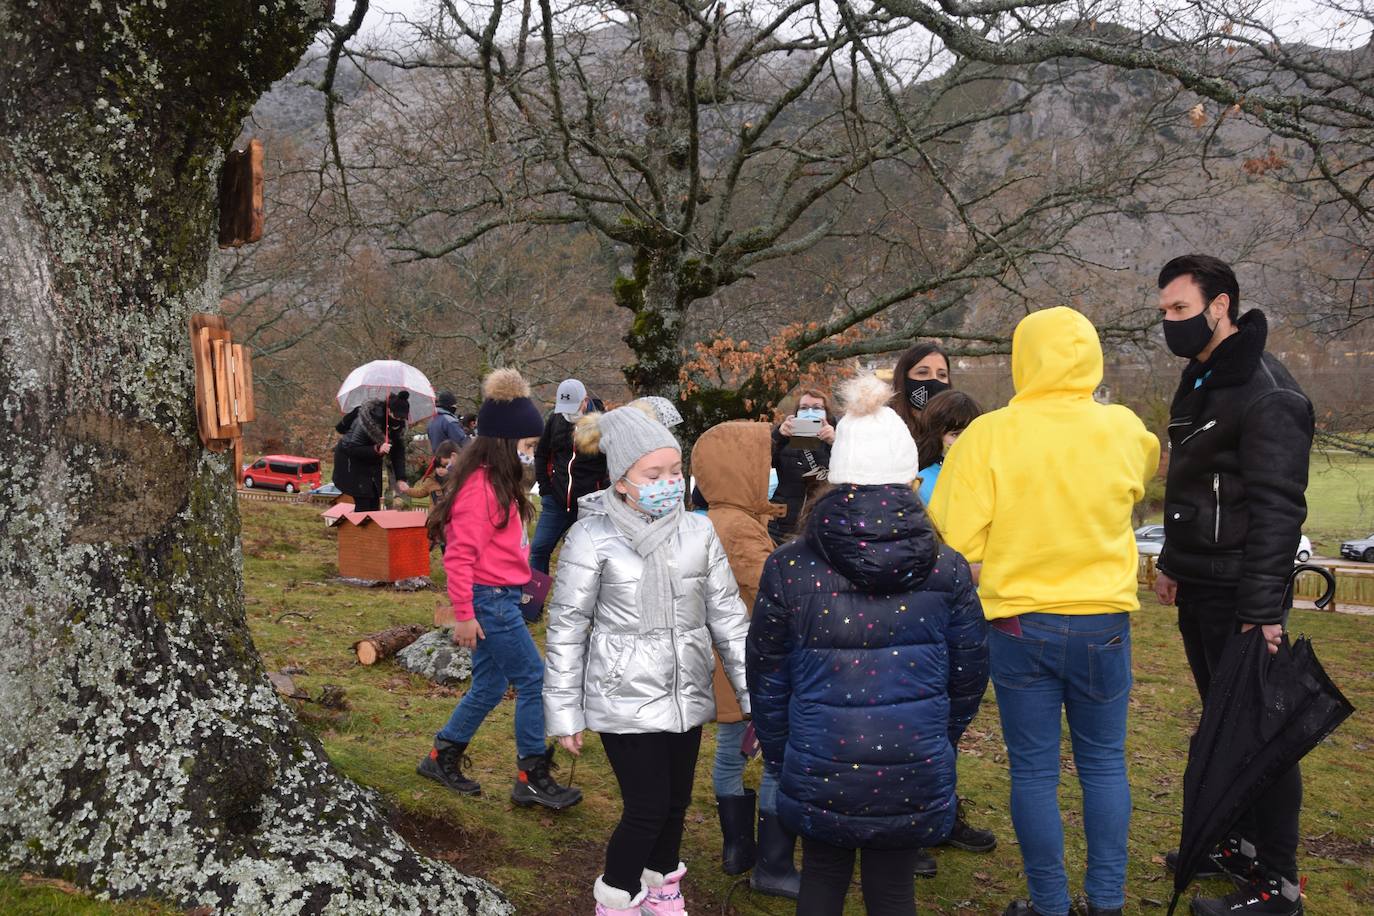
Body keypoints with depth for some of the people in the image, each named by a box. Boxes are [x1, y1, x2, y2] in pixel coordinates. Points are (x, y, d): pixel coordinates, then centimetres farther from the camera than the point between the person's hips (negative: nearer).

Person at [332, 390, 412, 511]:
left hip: (372, 463, 7)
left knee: (375, 502, 5)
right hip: (352, 461, -7)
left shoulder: (399, 424, -10)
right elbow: (350, 448, -29)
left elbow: (399, 453, -5)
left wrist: (400, 479, -15)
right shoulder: (367, 421, -31)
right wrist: (376, 449, -41)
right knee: (363, 503, -13)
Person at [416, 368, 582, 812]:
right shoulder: (479, 487, -20)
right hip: (489, 600, -10)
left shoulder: (495, 481, 12)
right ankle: (533, 779, 8)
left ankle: (443, 758, 31)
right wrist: (464, 615, -20)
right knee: (535, 680, -3)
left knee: (489, 685, 18)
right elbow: (459, 555, -21)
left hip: (499, 598, 10)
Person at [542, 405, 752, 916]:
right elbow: (567, 627, -7)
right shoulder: (593, 538, -12)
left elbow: (726, 615, 5)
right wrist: (564, 713, -5)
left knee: (676, 801, 16)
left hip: (687, 694, 4)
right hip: (626, 699, -4)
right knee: (647, 808, -3)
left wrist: (755, 694, 3)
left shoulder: (698, 531, -1)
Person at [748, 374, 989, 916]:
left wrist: (778, 755, 15)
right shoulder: (946, 571, -7)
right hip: (913, 781, 0)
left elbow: (765, 679, -1)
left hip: (817, 773, 0)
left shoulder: (789, 569, -9)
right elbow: (969, 675, 3)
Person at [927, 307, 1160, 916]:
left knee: (1034, 771, 9)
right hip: (1104, 621, 2)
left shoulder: (989, 435, -12)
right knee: (1103, 764, 16)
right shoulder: (1125, 430, -4)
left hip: (1019, 623, -2)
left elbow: (956, 539, -14)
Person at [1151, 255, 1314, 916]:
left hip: (1238, 594, -9)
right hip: (1198, 589, 9)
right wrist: (1172, 561, 22)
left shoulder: (1266, 393, -17)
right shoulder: (1198, 383, 13)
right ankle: (1240, 842, 31)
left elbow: (1277, 508, -21)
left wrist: (1262, 609, -24)